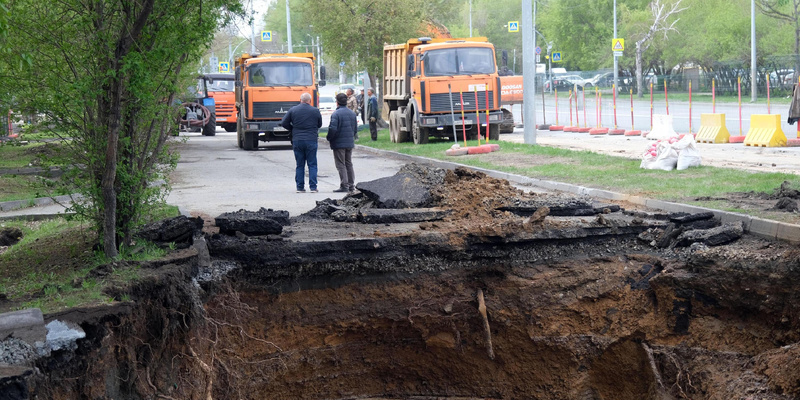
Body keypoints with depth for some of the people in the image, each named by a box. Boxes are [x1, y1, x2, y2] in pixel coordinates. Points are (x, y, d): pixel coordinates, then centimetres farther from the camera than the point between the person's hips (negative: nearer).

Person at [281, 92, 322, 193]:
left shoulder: (293, 110, 1)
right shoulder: (315, 111, -1)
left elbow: (284, 123, 2)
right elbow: (319, 124, 9)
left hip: (297, 140, 1)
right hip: (311, 140, -1)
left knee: (300, 165, 7)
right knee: (312, 165, 4)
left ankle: (300, 187, 5)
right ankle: (313, 187, -2)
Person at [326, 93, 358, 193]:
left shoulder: (336, 114, -16)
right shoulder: (352, 113, 8)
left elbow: (332, 129, -20)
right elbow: (355, 128, 12)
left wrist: (329, 138, -4)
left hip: (339, 143, -7)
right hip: (350, 143, 7)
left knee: (341, 165, -2)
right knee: (349, 164, 14)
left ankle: (344, 186, -5)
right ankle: (351, 185, 16)